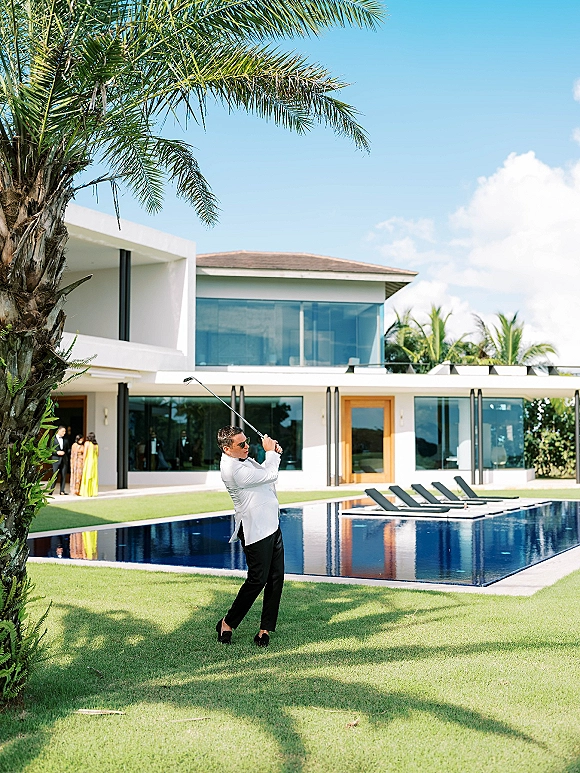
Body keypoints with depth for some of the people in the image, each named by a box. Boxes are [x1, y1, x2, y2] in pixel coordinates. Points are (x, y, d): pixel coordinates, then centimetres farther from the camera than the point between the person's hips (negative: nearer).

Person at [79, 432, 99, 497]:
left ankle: (87, 492, -3)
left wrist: (84, 462, -3)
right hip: (94, 461, 5)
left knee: (87, 477, -2)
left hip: (88, 461, -5)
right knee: (94, 477, 7)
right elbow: (97, 454, 10)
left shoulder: (87, 443, -6)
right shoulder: (96, 444, 7)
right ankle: (93, 492, 6)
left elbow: (85, 453, -9)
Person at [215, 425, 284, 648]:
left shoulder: (243, 460, 11)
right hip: (255, 531, -10)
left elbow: (264, 471, 26)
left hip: (270, 525, 10)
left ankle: (265, 630, 13)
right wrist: (271, 452, -1)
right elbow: (270, 475, -18)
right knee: (257, 580, -3)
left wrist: (272, 454, 7)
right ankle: (227, 623, 14)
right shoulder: (233, 470, -22)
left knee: (276, 579, 7)